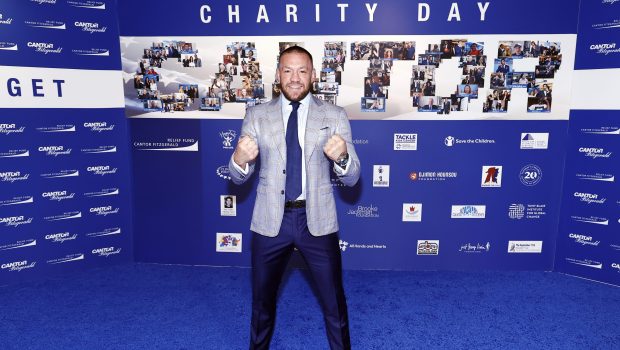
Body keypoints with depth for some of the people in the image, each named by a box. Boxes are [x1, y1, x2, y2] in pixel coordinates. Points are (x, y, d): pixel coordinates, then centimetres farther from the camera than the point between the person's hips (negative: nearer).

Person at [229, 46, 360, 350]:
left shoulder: (334, 116, -2)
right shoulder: (256, 116, 1)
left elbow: (351, 178, -4)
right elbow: (239, 177, 1)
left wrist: (342, 158, -27)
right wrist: (239, 160, -22)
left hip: (317, 221, -1)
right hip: (270, 221, 1)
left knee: (334, 301, 14)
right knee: (262, 299, 20)